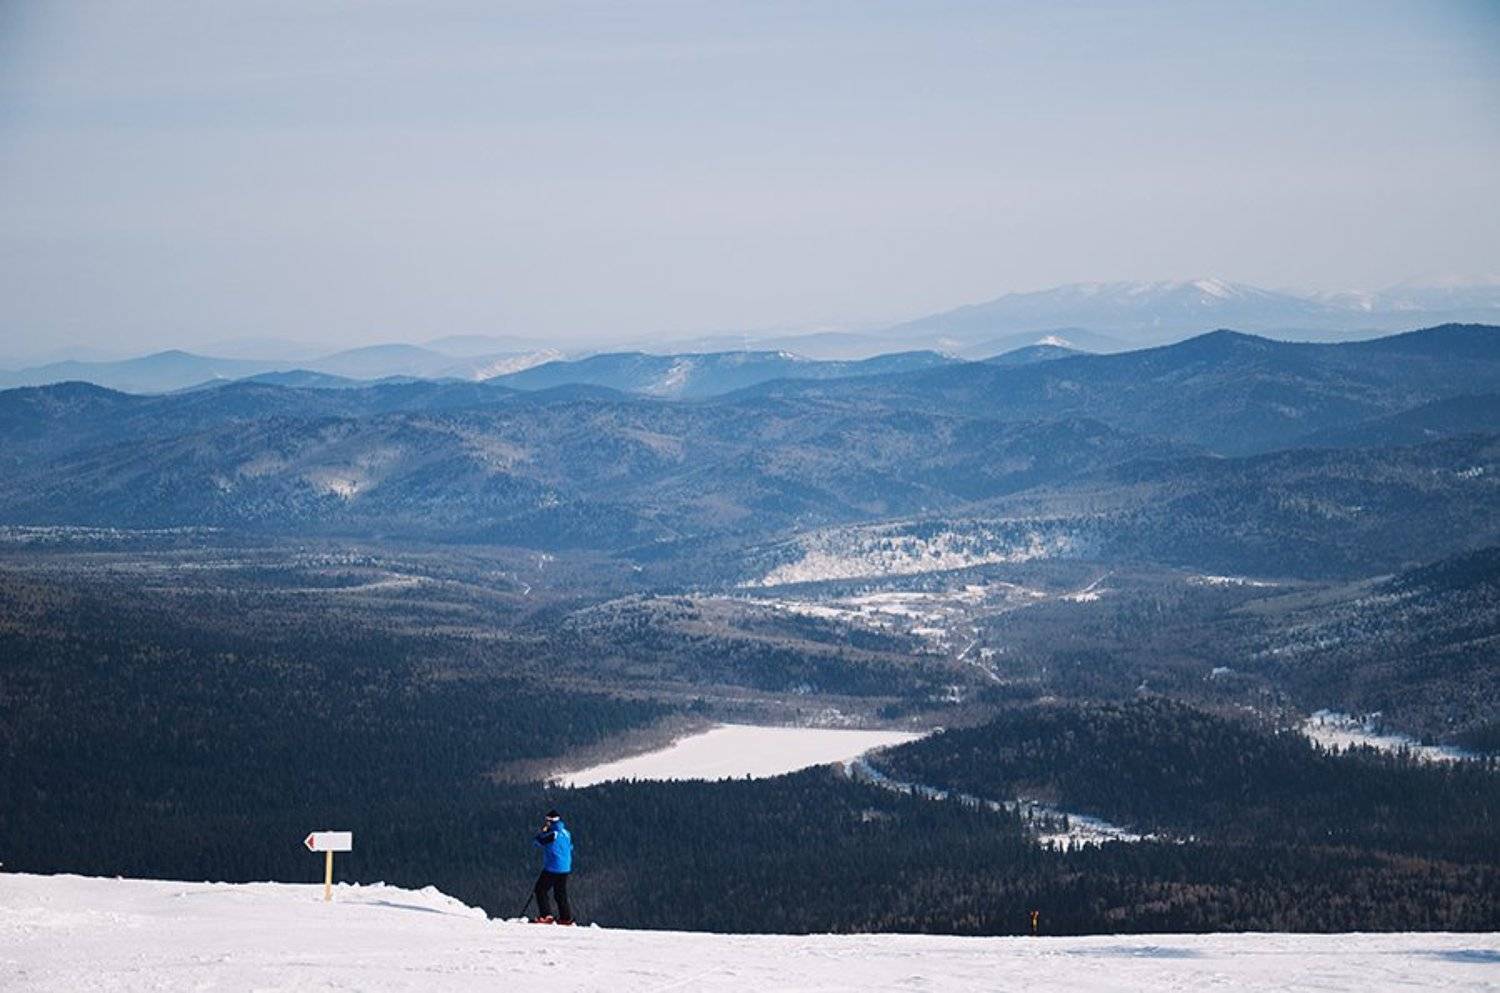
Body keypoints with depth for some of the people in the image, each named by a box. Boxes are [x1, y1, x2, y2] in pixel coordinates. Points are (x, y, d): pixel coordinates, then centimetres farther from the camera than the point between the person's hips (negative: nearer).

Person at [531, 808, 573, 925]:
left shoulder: (552, 834, -16)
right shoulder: (566, 833, 8)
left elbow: (538, 842, -9)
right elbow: (570, 849, 18)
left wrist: (542, 831, 5)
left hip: (552, 868, -8)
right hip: (565, 869, 8)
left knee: (541, 890, 0)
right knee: (561, 893, 16)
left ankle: (546, 916, -8)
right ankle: (566, 917, 15)